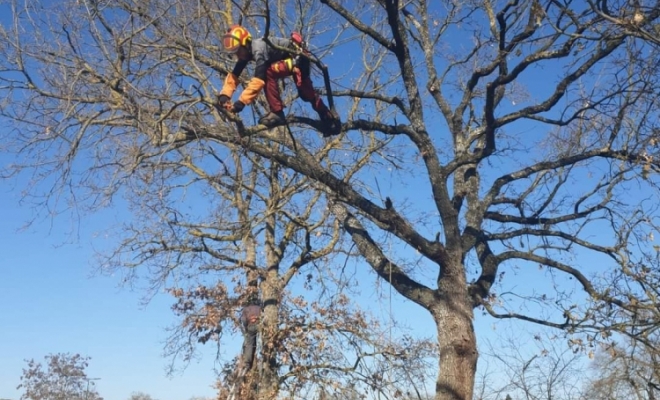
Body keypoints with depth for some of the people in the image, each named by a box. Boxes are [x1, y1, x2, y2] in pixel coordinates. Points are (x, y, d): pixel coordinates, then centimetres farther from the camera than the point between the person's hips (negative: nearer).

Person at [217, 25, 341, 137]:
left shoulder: (258, 49, -32)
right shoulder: (247, 50, -5)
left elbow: (258, 80, -41)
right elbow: (233, 75, -5)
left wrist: (241, 102, -43)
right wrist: (224, 96, -19)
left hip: (299, 58, -11)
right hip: (294, 59, 11)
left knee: (268, 73, -28)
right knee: (306, 93, 23)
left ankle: (277, 113, -19)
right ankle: (329, 117, 45)